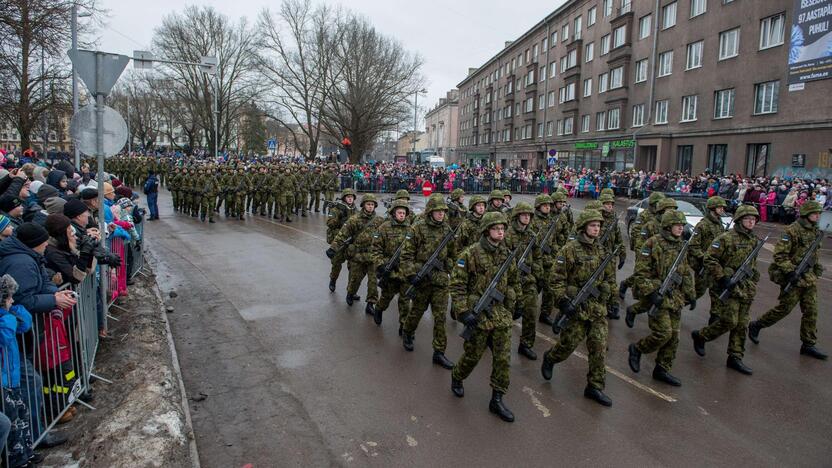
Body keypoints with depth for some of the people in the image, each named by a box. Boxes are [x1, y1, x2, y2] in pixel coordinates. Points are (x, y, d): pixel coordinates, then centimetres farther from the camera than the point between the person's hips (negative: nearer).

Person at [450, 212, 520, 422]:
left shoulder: (506, 254, 4)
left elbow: (514, 282, 18)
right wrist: (464, 312, -18)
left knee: (503, 358, 4)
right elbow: (457, 285, -13)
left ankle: (497, 400, 18)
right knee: (472, 355, 10)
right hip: (478, 315, -4)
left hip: (501, 315, 5)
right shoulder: (470, 254, -13)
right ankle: (457, 378, 41)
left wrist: (510, 306, 15)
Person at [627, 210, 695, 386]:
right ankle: (637, 349, 12)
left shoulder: (680, 246, 11)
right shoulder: (653, 244, -12)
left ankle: (662, 370, 21)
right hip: (657, 296, -7)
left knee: (673, 336, 8)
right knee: (663, 333, -13)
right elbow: (641, 272, -15)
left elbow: (686, 273, 21)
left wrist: (690, 294, 17)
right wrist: (650, 293, -21)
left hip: (675, 298, 8)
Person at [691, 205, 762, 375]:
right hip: (727, 287, -7)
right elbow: (709, 260, -14)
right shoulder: (725, 238, -11)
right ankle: (700, 336, 14)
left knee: (741, 325, 7)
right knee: (729, 322, -10)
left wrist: (753, 283, 19)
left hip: (746, 289, 7)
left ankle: (735, 358, 16)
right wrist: (722, 278, -19)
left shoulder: (753, 240, 13)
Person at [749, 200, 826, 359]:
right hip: (793, 277, -8)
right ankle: (756, 326, 17)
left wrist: (816, 268, 19)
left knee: (811, 311, 7)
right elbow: (780, 254, -19)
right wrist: (790, 272, -23)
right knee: (785, 308, -2)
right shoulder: (792, 231, -16)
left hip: (809, 278, 8)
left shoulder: (815, 231, 10)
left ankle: (809, 345, 15)